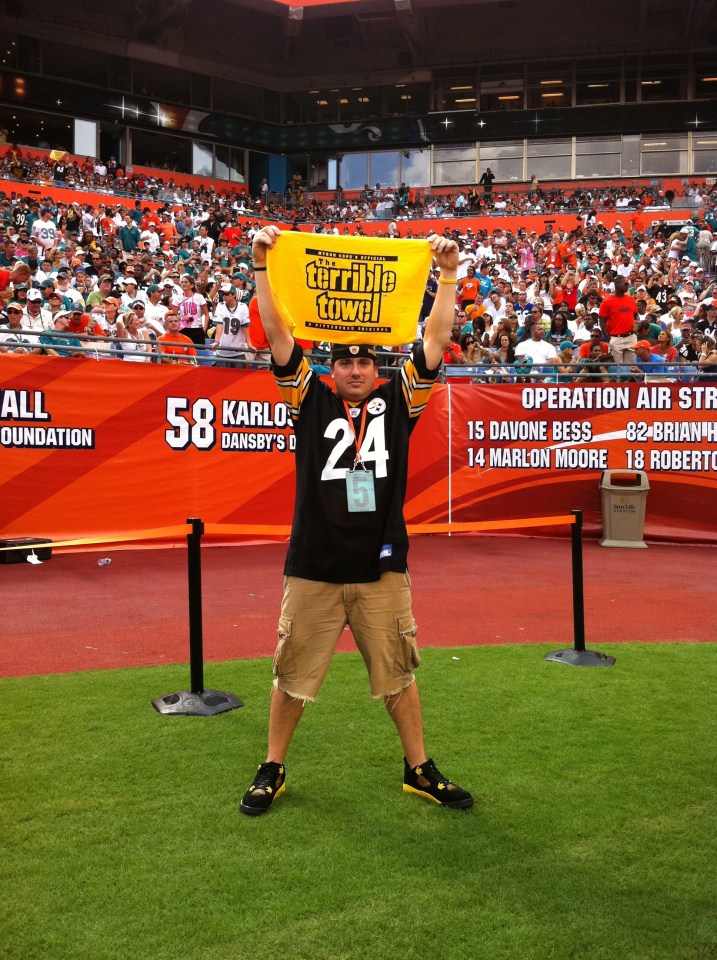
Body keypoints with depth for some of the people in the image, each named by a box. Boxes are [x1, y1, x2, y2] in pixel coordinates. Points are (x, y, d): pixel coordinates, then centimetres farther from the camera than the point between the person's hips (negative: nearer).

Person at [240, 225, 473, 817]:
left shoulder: (398, 401, 6)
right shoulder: (311, 400, 4)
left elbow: (436, 338, 1)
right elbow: (276, 333, -2)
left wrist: (449, 274, -4)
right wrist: (262, 267, -8)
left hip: (382, 568, 1)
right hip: (314, 567, 0)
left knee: (399, 672, 12)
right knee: (293, 673, 10)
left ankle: (419, 769, 30)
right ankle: (273, 770, 29)